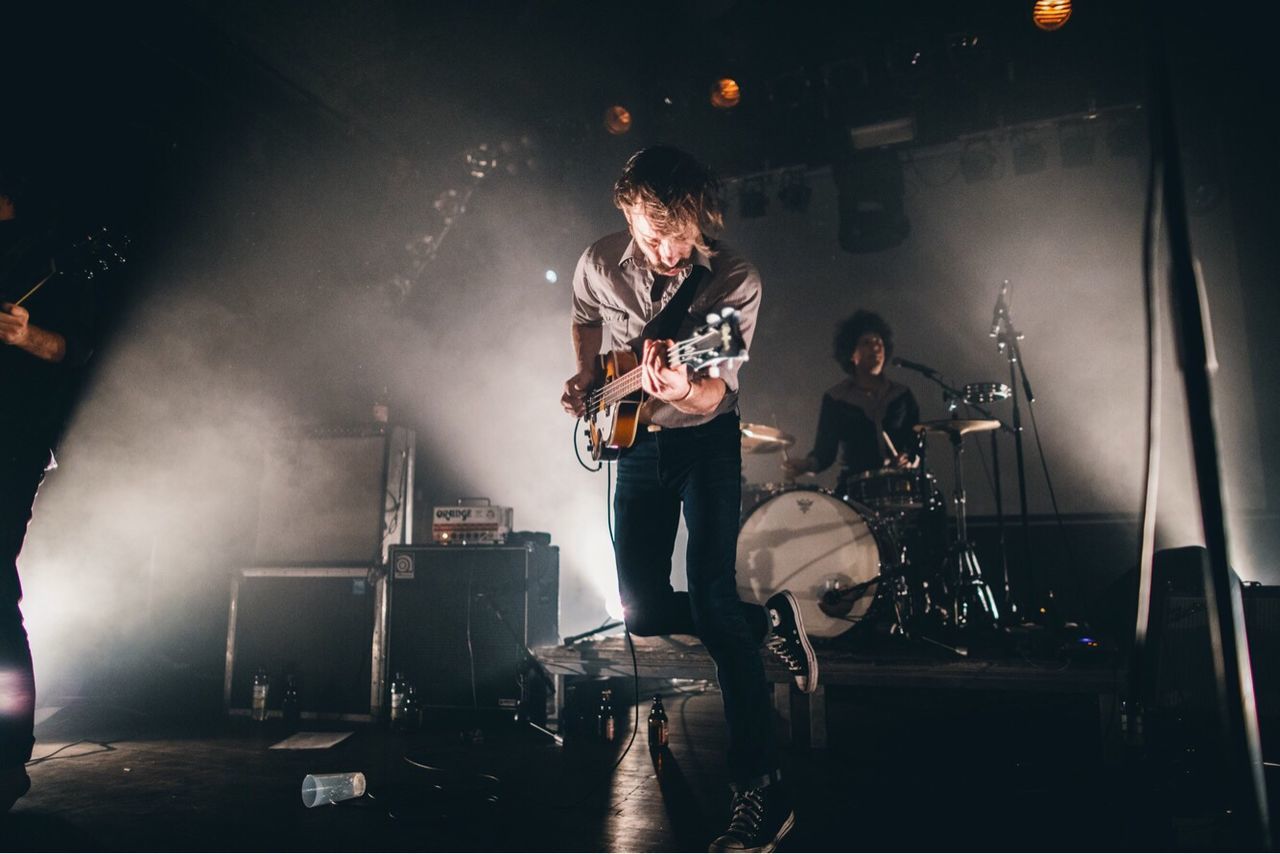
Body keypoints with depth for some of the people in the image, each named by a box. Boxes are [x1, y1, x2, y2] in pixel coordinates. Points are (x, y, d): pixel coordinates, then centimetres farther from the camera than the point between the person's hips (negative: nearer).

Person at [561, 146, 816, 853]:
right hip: (636, 443, 5)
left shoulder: (735, 280, -17)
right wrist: (586, 381, 0)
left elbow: (715, 394, -21)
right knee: (642, 611, 2)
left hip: (705, 441, -4)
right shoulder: (599, 264, -7)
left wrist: (683, 390, -43)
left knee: (711, 601, -16)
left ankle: (763, 794, -6)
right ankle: (768, 619, 25)